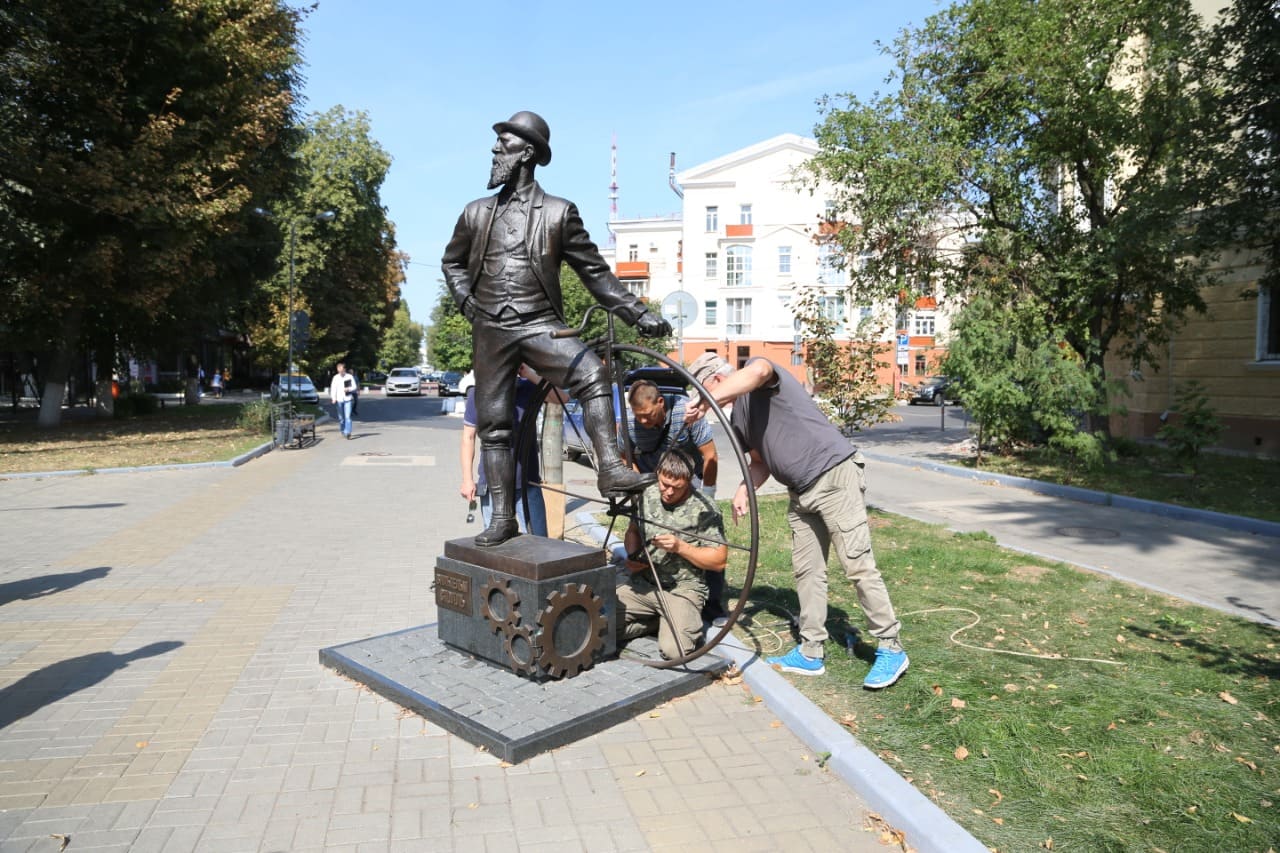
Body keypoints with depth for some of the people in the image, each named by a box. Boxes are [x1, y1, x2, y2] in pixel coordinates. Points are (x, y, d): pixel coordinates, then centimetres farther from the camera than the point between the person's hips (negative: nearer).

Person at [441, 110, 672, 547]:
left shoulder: (558, 213, 3)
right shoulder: (476, 214, 11)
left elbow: (595, 271, 3)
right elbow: (452, 262, 26)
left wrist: (638, 314, -4)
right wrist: (466, 300, 6)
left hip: (540, 325, -2)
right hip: (490, 330, 3)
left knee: (592, 374, -30)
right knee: (493, 424, 2)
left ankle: (611, 470, -29)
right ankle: (503, 517, 11)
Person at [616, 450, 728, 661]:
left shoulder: (705, 509, -11)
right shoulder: (648, 495, 4)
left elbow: (719, 561, -9)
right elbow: (633, 531, 21)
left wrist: (680, 547, -20)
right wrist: (632, 555, -1)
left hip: (682, 590, -5)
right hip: (642, 584, 5)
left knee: (673, 650, -26)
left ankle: (689, 624, 8)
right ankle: (658, 621, 7)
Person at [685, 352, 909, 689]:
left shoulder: (755, 368, -9)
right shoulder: (738, 418, 16)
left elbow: (757, 371, -35)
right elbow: (760, 460, 21)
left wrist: (705, 402, -38)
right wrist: (744, 488, 1)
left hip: (835, 474, -9)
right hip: (801, 492, 9)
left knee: (858, 565, -7)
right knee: (807, 570, 10)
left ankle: (891, 650, 5)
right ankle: (810, 654, 19)